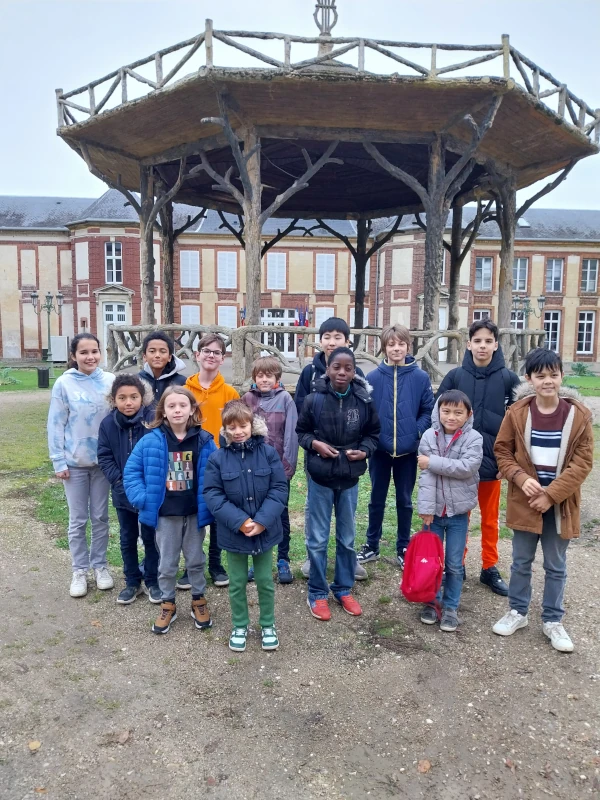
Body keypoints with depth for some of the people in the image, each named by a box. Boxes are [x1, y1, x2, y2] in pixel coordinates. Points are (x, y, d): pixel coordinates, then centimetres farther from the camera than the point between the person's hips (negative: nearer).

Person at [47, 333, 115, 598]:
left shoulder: (110, 381, -6)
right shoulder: (64, 384, -9)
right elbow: (56, 425, -5)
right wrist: (58, 461, -7)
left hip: (104, 460, 1)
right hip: (75, 462, -1)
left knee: (100, 517, 13)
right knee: (78, 520, 10)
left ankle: (100, 565, 28)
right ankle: (79, 570, 24)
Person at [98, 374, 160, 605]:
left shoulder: (154, 420, -18)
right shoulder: (108, 423, -7)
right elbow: (104, 457, -3)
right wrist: (120, 482, -13)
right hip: (123, 493, 3)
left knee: (150, 537, 13)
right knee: (127, 539, 17)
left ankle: (152, 581, 30)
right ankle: (132, 582, 34)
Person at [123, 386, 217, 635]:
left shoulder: (204, 440, -9)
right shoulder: (151, 440, -12)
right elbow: (131, 470, -5)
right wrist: (141, 499, -13)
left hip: (195, 512, 1)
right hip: (165, 514, 0)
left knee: (195, 560, 17)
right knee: (166, 563, 15)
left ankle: (198, 600, 36)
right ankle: (167, 604, 33)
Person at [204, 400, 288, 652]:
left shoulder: (268, 453, -8)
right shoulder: (217, 458, -10)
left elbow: (279, 489, -9)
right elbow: (212, 494, -11)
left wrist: (262, 521, -19)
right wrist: (239, 522, -19)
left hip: (265, 530, 0)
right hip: (233, 532, 0)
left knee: (265, 580, 15)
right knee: (237, 583, 15)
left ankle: (267, 625, 35)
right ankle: (239, 626, 35)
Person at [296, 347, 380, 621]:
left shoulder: (364, 401, -7)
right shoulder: (314, 400, -11)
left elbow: (373, 433, 7)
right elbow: (301, 431, 2)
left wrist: (365, 451, -11)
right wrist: (314, 443, -16)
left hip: (349, 479, 2)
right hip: (320, 478, -2)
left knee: (347, 538, 15)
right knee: (318, 539, 8)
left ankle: (343, 589, 33)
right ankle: (317, 593, 24)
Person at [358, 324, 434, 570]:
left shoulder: (421, 378, -5)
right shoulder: (372, 378, -5)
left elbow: (428, 412, -2)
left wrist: (417, 433, -15)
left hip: (408, 451, 0)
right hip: (379, 450, 0)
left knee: (405, 501, 14)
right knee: (377, 499, 14)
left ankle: (404, 549, 29)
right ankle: (372, 546, 30)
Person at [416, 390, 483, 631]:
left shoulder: (473, 438, -8)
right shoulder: (429, 436, -6)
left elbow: (468, 467, -22)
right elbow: (425, 475, -11)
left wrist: (433, 462, -21)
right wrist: (426, 507, -16)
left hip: (458, 512, -1)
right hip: (434, 510, 1)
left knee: (454, 565, 10)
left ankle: (450, 607, 26)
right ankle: (431, 602, 31)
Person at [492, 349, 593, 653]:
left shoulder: (578, 414, -8)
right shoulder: (517, 412, -7)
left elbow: (583, 461, -8)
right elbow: (502, 451, 1)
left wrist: (551, 495, -14)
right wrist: (521, 479, -16)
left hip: (561, 503, 0)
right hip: (525, 500, 0)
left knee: (556, 566, 13)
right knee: (521, 562, 14)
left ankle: (553, 621, 31)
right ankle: (517, 612, 33)